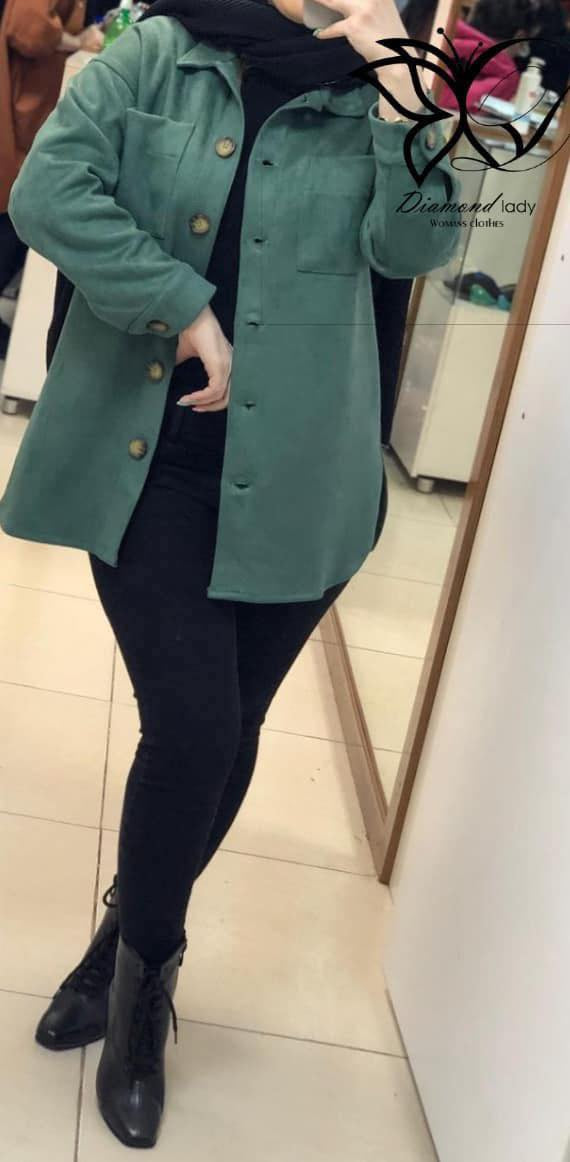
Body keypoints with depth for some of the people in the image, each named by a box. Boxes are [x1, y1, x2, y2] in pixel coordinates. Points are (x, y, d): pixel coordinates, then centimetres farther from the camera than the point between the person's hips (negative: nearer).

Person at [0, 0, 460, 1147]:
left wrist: (398, 95, -13)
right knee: (190, 725, -8)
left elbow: (414, 245, -5)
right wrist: (187, 308, -12)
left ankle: (128, 948, 37)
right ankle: (146, 971, 21)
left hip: (291, 483, 2)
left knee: (226, 736, 10)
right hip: (146, 463, -2)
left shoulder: (364, 106, 8)